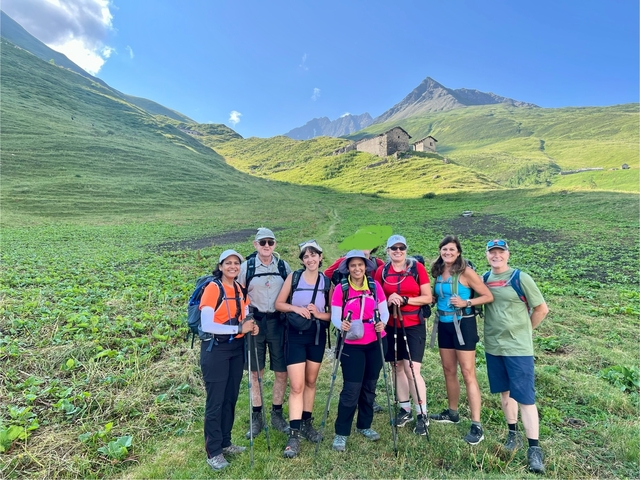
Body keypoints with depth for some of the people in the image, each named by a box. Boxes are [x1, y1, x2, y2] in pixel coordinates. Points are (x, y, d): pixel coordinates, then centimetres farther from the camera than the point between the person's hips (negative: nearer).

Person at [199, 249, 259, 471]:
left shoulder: (240, 289, 6)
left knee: (231, 397, 16)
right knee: (215, 401, 4)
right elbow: (207, 325, -22)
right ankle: (213, 452, 21)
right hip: (215, 349, -6)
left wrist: (251, 326, -6)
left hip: (236, 348, 7)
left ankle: (225, 443, 34)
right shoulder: (212, 288, -15)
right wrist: (239, 328, -23)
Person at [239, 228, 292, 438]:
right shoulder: (246, 267, -2)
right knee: (255, 372, 10)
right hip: (255, 321, -1)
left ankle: (277, 414, 26)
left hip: (278, 322, 1)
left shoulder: (284, 266, 2)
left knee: (281, 372, 7)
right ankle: (257, 417, 25)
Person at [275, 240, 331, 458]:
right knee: (296, 386, -4)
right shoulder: (293, 277, -5)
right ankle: (294, 434, 7)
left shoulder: (327, 282, -1)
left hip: (317, 336, 2)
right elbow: (279, 304, -2)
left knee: (310, 382, 17)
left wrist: (320, 314, -17)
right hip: (296, 335, -2)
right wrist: (296, 308, -19)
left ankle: (307, 423, 35)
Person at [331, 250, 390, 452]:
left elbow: (384, 310, 1)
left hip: (375, 343, 3)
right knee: (351, 389, -3)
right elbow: (335, 316, -11)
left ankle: (364, 425, 35)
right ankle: (341, 433, 13)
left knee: (369, 387, 15)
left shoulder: (375, 286, -1)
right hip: (352, 346, -3)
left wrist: (383, 322, -20)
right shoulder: (341, 289, -8)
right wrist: (341, 324, -33)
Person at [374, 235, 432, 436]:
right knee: (397, 368, 12)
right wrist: (388, 301, -13)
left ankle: (422, 414, 13)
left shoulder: (417, 268, -5)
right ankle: (405, 408, 30)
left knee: (412, 369, -5)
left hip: (414, 325, -3)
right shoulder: (381, 271, 2)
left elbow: (428, 298, -5)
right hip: (391, 326, 3)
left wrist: (405, 300, -17)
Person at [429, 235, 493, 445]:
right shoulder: (438, 272, 5)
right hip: (444, 325, 6)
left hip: (463, 325, -6)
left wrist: (466, 302, -22)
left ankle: (477, 425, 5)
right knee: (449, 371, 16)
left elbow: (488, 296, -12)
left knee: (468, 374, -3)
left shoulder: (466, 272, -12)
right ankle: (452, 412, 33)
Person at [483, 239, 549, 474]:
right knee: (505, 391, 16)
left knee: (525, 397, 0)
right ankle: (513, 434, 32)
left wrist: (524, 329, 1)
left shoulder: (520, 278, -9)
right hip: (493, 346, 5)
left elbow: (542, 309, -3)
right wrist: (496, 330, 5)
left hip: (518, 347, -4)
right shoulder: (484, 279, 4)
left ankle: (534, 448, 12)